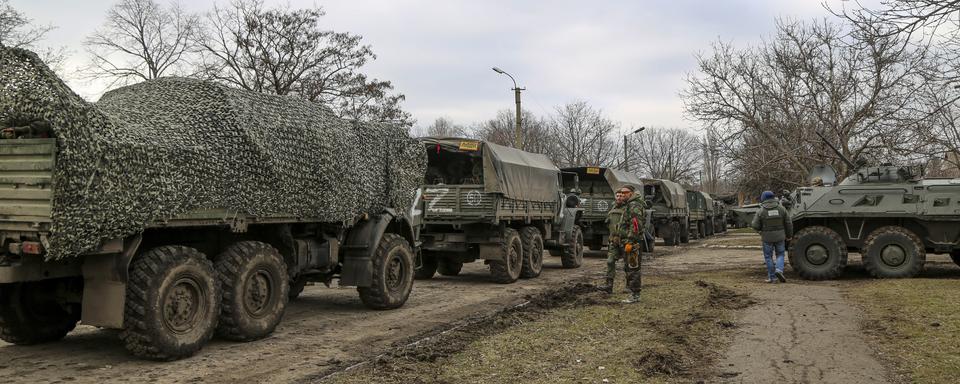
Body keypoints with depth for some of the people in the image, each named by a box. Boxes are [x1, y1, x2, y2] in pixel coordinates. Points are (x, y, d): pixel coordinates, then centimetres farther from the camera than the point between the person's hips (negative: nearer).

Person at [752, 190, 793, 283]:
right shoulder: (781, 209, -1)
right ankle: (779, 270, -7)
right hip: (780, 237, 2)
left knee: (768, 257, 10)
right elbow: (788, 224, 3)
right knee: (780, 255, 16)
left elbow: (755, 226, -9)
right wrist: (789, 235, 14)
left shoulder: (761, 211, -8)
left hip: (767, 238, -2)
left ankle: (771, 277, 12)